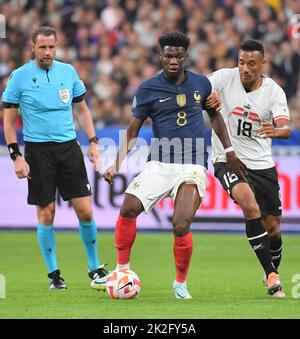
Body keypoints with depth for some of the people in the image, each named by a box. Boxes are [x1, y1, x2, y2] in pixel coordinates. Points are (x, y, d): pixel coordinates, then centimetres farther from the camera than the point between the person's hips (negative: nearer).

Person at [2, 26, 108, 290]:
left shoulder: (68, 72, 6)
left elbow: (82, 108, 16)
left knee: (85, 210, -2)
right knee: (46, 214, -1)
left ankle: (95, 269, 13)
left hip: (69, 147, 3)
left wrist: (93, 142, 7)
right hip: (38, 150, -2)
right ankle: (53, 274, 11)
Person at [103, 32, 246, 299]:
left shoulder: (201, 83, 5)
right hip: (159, 164, 1)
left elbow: (214, 115, 22)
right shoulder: (148, 89, 0)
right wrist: (117, 164, -8)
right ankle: (123, 267, 1)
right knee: (128, 209, -20)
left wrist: (229, 151, 17)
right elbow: (132, 131, 4)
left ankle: (181, 283, 7)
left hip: (193, 166, -1)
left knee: (181, 227, -17)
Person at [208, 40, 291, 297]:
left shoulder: (274, 91, -7)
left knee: (273, 229, 8)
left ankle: (273, 272, 38)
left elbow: (285, 129, -18)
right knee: (249, 202, -30)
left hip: (262, 165, 3)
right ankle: (271, 275, -26)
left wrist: (276, 131, -43)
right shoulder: (224, 78, -8)